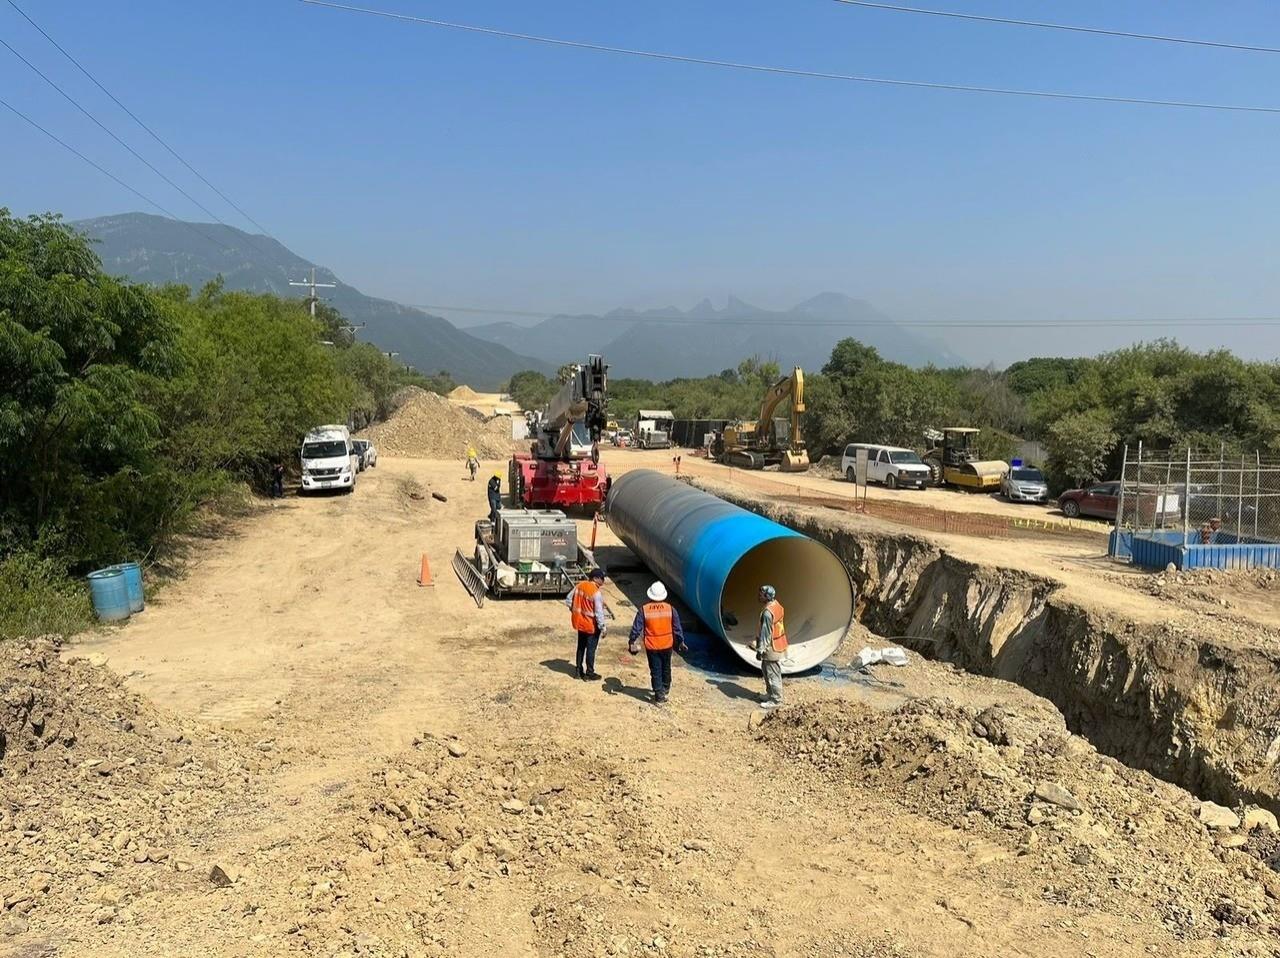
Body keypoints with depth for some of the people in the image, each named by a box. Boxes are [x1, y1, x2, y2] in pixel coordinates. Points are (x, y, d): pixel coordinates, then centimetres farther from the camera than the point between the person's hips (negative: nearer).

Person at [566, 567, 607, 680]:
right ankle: (589, 674, 17)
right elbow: (599, 613, -22)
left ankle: (579, 671, 28)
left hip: (580, 623, 7)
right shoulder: (597, 592, -23)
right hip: (592, 626, -7)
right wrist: (603, 628, -13)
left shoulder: (579, 586, -2)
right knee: (591, 649, 6)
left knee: (581, 647, 19)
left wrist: (575, 611, 18)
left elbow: (568, 600, 6)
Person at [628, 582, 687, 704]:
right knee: (666, 668, 22)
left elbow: (636, 628, -8)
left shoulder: (643, 610, -10)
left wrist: (632, 642, 2)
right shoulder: (670, 608, -6)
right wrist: (680, 641, 11)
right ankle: (666, 689, 41)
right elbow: (677, 628, -1)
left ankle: (659, 696, 7)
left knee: (655, 671, 7)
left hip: (651, 646, -2)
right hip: (667, 645, 2)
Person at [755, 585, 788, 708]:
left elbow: (766, 633, -24)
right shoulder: (777, 606, 4)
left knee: (773, 674, 2)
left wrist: (761, 650, -17)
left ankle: (776, 700, 11)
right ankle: (770, 694, 35)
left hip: (772, 648, -10)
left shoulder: (767, 612, -26)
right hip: (778, 644, 10)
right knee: (766, 670, 23)